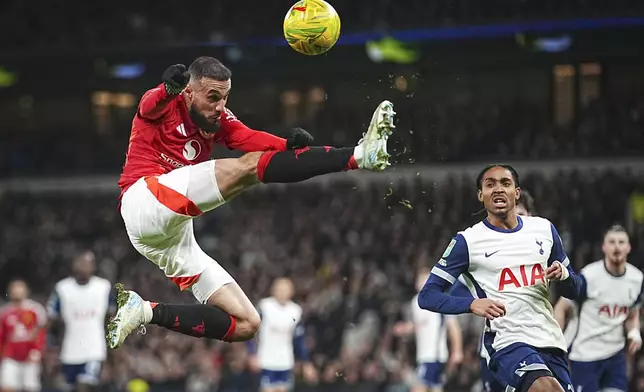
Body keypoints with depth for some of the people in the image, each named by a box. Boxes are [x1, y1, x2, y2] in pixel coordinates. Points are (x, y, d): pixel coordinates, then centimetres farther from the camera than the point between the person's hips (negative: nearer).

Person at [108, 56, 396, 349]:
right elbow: (152, 103, -25)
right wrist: (169, 86, -50)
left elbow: (250, 139, -4)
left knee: (246, 324, 5)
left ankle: (146, 312, 0)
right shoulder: (164, 105, 2)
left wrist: (292, 146, -27)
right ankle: (358, 155, -33)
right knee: (249, 166, -22)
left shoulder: (218, 118, 17)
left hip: (175, 239, 8)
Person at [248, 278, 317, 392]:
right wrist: (253, 355, -16)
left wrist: (306, 363, 11)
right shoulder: (264, 306, -9)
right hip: (267, 361, -4)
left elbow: (299, 339, 12)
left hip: (286, 362, 4)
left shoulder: (296, 311, 4)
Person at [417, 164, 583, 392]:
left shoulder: (544, 229, 13)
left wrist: (563, 274, -3)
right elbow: (428, 296, -3)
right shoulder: (467, 241, 0)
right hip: (507, 341, -6)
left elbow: (574, 291, 22)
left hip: (550, 340, 6)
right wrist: (472, 304, -21)